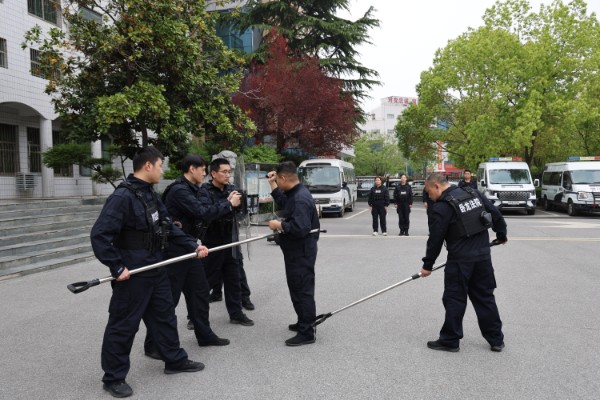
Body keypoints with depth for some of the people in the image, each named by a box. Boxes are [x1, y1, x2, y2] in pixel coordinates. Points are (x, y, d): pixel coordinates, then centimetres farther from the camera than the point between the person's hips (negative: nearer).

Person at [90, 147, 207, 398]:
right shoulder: (122, 197, -20)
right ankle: (113, 378, 18)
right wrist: (117, 267, -23)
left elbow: (168, 228, 14)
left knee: (165, 315, 19)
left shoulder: (150, 195, 9)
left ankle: (175, 360, 36)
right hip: (132, 274, -9)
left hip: (155, 270, 9)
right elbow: (99, 235, -25)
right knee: (123, 325, 3)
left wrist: (193, 246, 5)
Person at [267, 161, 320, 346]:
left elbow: (300, 229, -33)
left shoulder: (300, 199, -25)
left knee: (303, 290, -3)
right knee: (297, 288, 21)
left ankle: (307, 333, 5)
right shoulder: (294, 193, 7)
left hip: (301, 253, -11)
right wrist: (272, 184, 17)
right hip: (296, 251, 11)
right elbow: (283, 203, 25)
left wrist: (279, 225, -20)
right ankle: (304, 323, 34)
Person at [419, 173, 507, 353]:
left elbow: (435, 240, -9)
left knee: (454, 299, 4)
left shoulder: (441, 207, -12)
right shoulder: (474, 194, 8)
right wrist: (501, 234, 29)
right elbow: (496, 214, 13)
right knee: (485, 297, 15)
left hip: (460, 260, -7)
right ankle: (496, 339, 21)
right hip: (483, 255, 7)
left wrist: (427, 265, 1)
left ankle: (450, 340, 13)